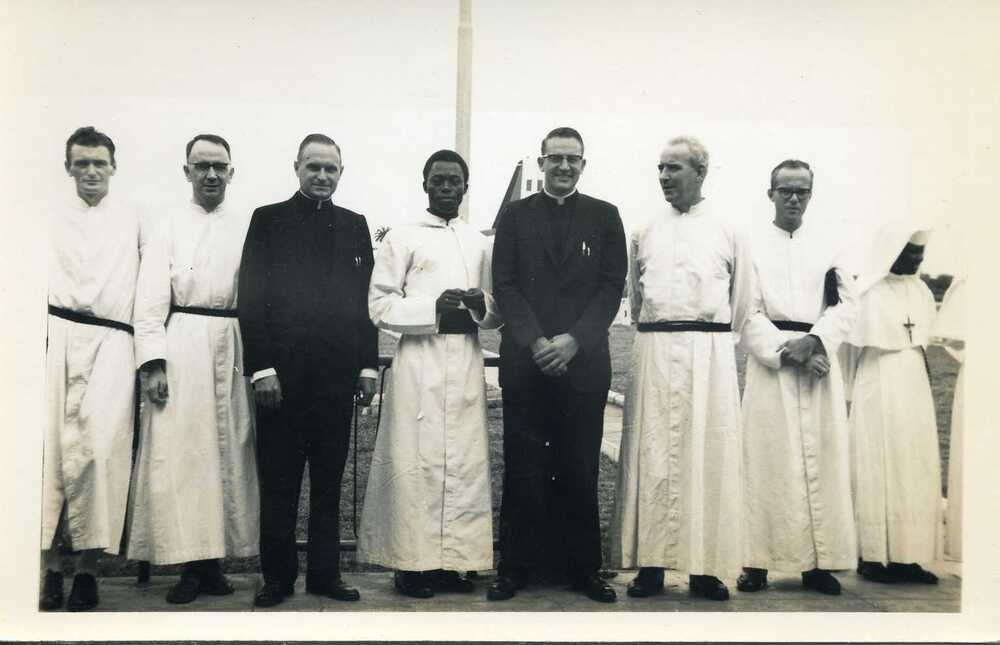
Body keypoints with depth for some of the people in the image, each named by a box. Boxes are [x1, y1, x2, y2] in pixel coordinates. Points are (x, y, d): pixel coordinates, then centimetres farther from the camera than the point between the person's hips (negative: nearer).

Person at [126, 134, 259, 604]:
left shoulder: (246, 227, 10)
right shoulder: (168, 226, 7)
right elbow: (151, 299, 0)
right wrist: (153, 362, -10)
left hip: (233, 347, 2)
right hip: (181, 344, -2)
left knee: (228, 451, 3)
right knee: (179, 451, -4)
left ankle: (213, 560, 11)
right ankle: (189, 562, 2)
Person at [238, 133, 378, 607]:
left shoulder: (354, 225, 13)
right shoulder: (268, 220, 5)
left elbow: (367, 298, 11)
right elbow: (251, 297, -2)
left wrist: (368, 364, 5)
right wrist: (262, 367, -10)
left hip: (337, 373, 2)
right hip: (281, 373, -2)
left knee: (329, 480, 8)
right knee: (278, 482, 4)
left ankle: (325, 572, 17)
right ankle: (277, 576, 14)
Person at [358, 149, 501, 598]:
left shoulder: (480, 242, 16)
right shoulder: (402, 237, 4)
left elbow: (498, 313, 18)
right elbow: (379, 305, -3)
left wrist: (481, 304, -5)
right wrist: (433, 308, -15)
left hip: (467, 361, 4)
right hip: (421, 361, -4)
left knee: (465, 461, 3)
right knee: (419, 461, -6)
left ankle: (450, 560, 12)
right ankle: (412, 562, 3)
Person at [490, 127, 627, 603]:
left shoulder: (604, 216, 10)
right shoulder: (515, 215, 10)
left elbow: (612, 286, 2)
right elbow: (505, 284, 3)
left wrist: (573, 340, -10)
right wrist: (536, 342, -9)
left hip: (583, 362, 0)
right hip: (524, 361, 0)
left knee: (581, 469, 3)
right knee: (523, 469, 2)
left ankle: (583, 567, 12)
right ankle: (517, 565, 10)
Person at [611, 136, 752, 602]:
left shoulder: (727, 231, 7)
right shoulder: (644, 232, 12)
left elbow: (741, 301, 11)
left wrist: (713, 342, 11)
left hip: (709, 353, -1)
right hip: (653, 352, 2)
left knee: (707, 454, -2)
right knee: (651, 454, -1)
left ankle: (706, 567, 4)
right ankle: (650, 563, 4)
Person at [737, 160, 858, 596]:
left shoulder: (828, 242, 12)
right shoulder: (751, 245, 4)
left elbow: (847, 303, 5)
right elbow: (745, 313, -3)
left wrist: (813, 342, -11)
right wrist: (785, 351, -13)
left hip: (820, 363, 2)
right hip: (769, 364, -2)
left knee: (822, 460, 0)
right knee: (769, 461, -4)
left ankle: (818, 561, 5)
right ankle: (759, 562, -1)